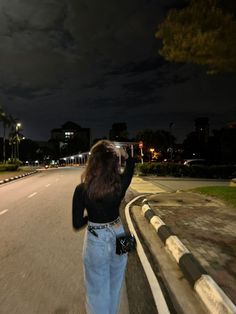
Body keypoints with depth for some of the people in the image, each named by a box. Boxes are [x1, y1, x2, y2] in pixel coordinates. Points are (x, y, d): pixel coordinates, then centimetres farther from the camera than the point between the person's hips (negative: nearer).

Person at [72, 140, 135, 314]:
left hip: (96, 241, -3)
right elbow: (131, 164, 5)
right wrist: (123, 154, -6)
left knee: (98, 288, 20)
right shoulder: (120, 183, -16)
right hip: (118, 236, 4)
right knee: (115, 284, 28)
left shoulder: (82, 189, -23)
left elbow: (77, 224, -14)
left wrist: (90, 216, 1)